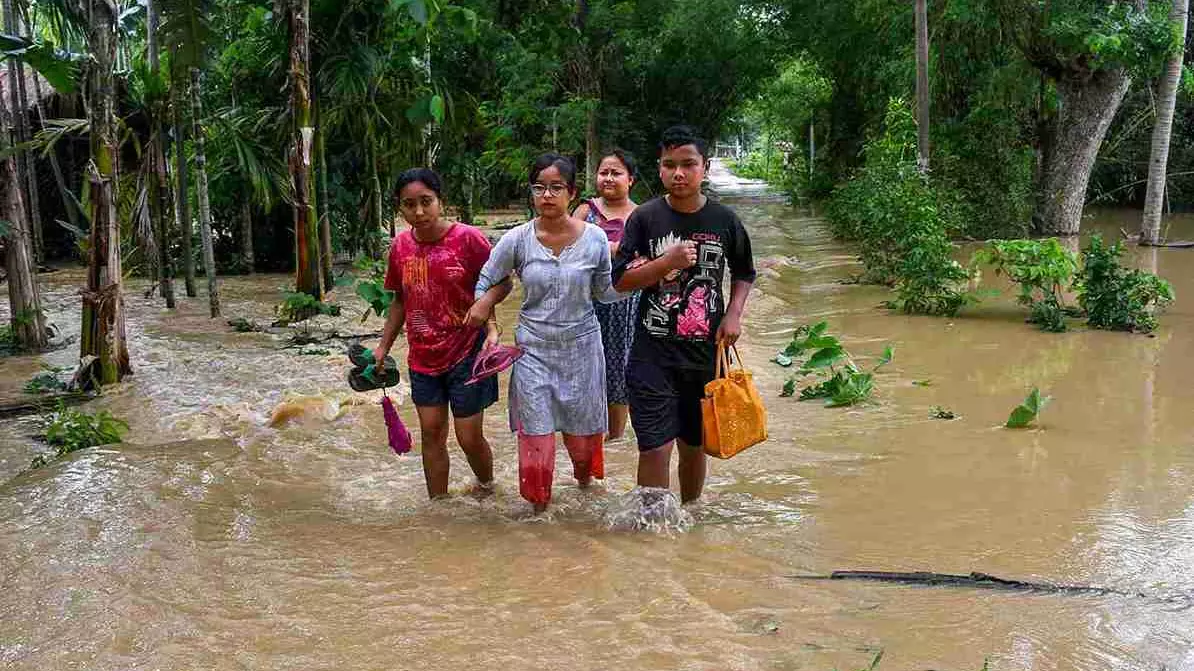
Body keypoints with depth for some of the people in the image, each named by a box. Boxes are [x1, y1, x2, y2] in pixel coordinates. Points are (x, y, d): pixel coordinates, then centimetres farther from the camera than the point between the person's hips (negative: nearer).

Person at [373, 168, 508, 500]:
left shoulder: (469, 239, -15)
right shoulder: (400, 245, 0)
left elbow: (498, 285, -8)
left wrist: (491, 328, -24)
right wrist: (383, 347, 13)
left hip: (466, 354, -4)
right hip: (423, 358, 4)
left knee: (469, 437, 3)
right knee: (431, 433, 10)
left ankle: (486, 486, 33)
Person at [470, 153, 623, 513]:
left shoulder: (594, 238, -7)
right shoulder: (517, 240, -7)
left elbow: (604, 291, 2)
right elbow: (487, 281, 7)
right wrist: (481, 309, -2)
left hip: (581, 347, 1)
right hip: (534, 348, 0)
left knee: (581, 430, 14)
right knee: (535, 435, 0)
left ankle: (584, 478, 46)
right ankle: (538, 506, 21)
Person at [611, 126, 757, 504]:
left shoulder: (724, 220, 1)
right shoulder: (645, 218, -4)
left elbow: (744, 274, 16)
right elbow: (620, 280, -5)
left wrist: (734, 313, -1)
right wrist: (667, 262, -19)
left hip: (706, 353, 2)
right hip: (653, 354, -2)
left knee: (694, 445, 15)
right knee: (655, 448, -8)